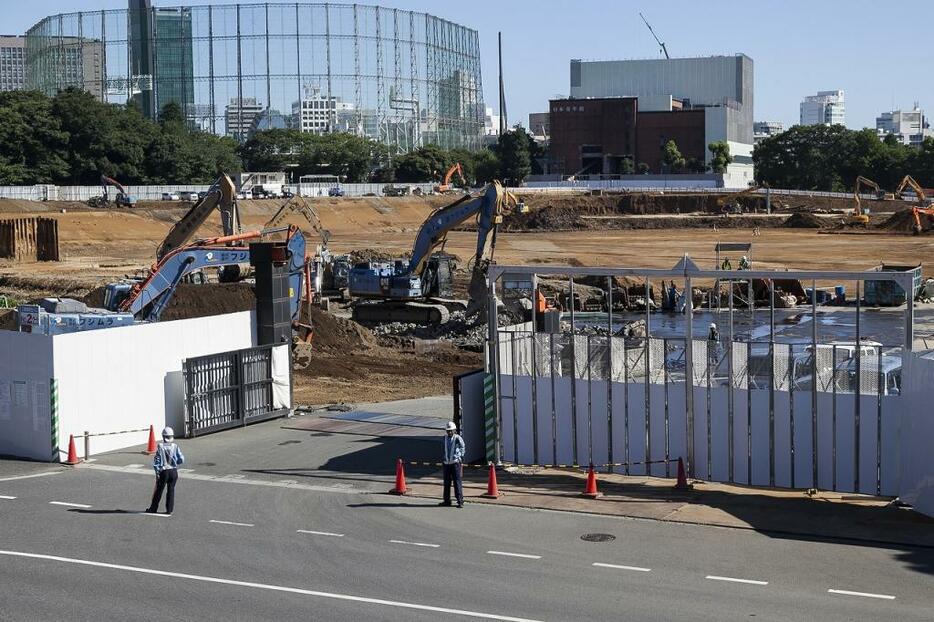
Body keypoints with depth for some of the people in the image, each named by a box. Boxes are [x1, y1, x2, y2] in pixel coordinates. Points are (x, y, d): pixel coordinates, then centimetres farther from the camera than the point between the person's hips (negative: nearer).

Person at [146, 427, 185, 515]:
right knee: (171, 490, 11)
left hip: (163, 472, -1)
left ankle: (153, 509, 22)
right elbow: (181, 460, -6)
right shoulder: (175, 447, -6)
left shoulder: (160, 447, -9)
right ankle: (169, 510, 11)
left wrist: (157, 472, -5)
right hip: (173, 471, 1)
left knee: (159, 490, 11)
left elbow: (156, 460, -10)